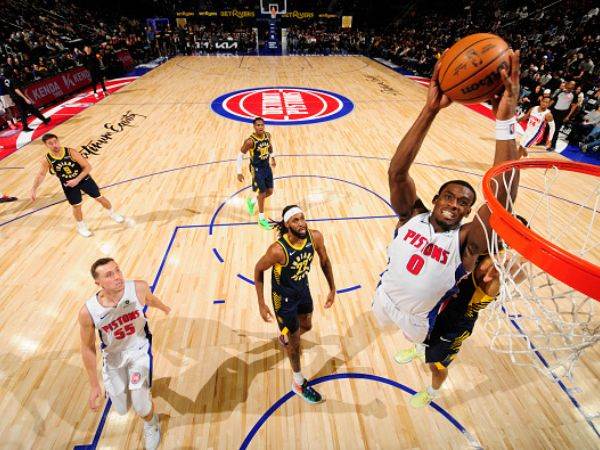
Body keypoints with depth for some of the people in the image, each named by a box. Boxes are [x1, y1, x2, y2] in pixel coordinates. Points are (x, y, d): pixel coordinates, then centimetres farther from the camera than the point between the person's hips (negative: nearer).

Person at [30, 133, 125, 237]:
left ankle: (112, 214, 34)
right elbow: (41, 175, -20)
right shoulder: (46, 160, -16)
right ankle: (81, 226, 33)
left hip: (84, 179, -1)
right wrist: (34, 189, -35)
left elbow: (88, 167, -21)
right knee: (76, 206, 8)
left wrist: (77, 180, -29)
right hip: (68, 185, 1)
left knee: (100, 198, 7)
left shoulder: (71, 152, -22)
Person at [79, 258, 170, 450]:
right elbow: (88, 349, -12)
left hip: (139, 348, -1)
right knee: (122, 409, 15)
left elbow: (150, 299, -3)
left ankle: (151, 425, 32)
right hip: (113, 355, 1)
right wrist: (94, 386, -6)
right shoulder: (88, 311, -28)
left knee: (140, 405, -6)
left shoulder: (138, 288, -29)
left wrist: (165, 308, 18)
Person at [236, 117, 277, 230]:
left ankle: (252, 201, 39)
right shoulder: (250, 141, -24)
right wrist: (239, 172, -17)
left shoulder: (267, 135, -6)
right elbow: (240, 155, -16)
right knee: (263, 192, -1)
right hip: (257, 169, -6)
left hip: (267, 166, 6)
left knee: (270, 192, 12)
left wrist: (272, 158, 22)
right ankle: (261, 219, 16)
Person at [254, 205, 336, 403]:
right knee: (294, 341, 12)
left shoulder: (315, 237, -22)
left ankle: (285, 338, 64)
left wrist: (332, 289, 2)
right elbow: (258, 270, -18)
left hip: (303, 289, 5)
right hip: (283, 297, -5)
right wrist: (261, 304, -16)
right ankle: (299, 384, 39)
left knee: (307, 326, 29)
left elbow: (324, 260, -2)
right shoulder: (278, 250, -35)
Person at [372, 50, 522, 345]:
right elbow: (396, 172, -38)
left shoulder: (466, 243, -28)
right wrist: (430, 110, -47)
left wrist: (505, 121, -52)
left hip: (418, 318, -1)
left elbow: (503, 198, -45)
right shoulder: (412, 216, -23)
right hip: (384, 298, 2)